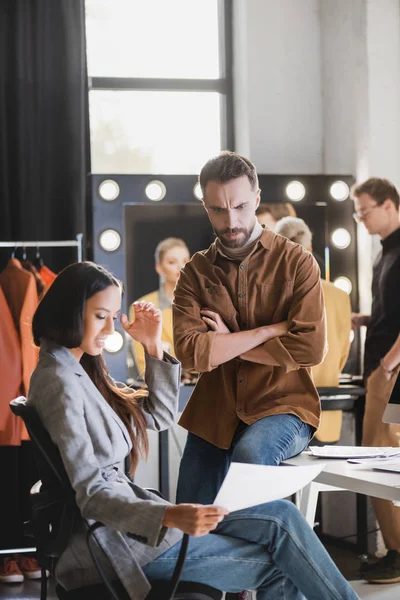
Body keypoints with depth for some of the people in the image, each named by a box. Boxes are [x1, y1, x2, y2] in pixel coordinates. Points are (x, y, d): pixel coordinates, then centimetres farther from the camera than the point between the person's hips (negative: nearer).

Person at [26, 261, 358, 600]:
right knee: (277, 562, -8)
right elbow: (90, 496, -23)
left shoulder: (78, 372, 13)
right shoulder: (60, 384, -17)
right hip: (113, 542, -9)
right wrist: (170, 516, -36)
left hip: (125, 517, 9)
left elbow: (159, 416, 21)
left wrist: (153, 346, 8)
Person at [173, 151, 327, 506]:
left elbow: (311, 348, -13)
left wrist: (226, 345, -8)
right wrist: (272, 330, -12)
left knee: (250, 452, -35)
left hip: (282, 409, -3)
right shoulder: (196, 273, 5)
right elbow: (190, 352, -11)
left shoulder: (296, 263, -1)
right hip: (214, 415, 4)